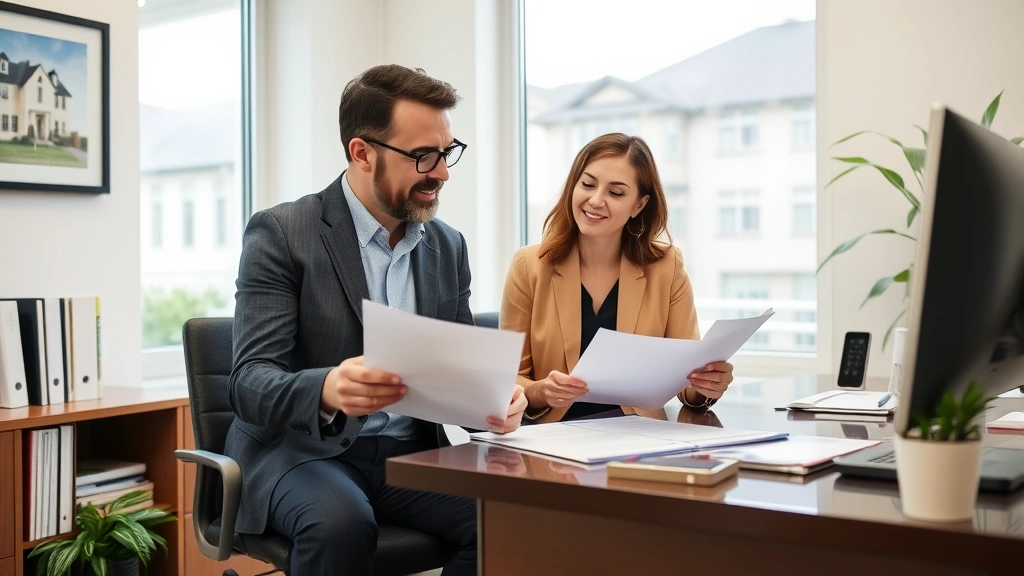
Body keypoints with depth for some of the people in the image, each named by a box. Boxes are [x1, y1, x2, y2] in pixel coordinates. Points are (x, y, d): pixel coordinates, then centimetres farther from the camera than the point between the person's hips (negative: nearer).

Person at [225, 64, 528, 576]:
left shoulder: (448, 247, 9)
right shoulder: (279, 234, -7)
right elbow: (251, 382, -15)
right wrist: (327, 389, -37)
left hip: (412, 453, 4)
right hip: (303, 449, -4)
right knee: (340, 523, -36)